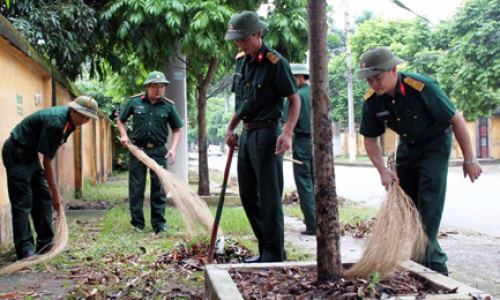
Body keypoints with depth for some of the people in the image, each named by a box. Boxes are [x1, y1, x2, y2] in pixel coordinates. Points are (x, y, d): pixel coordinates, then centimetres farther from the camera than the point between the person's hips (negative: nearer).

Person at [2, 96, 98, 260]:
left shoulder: (70, 121, 0)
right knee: (22, 202, -10)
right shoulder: (55, 122, -28)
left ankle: (45, 244, 12)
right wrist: (56, 193, -18)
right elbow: (47, 162, -24)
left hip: (31, 153, 10)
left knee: (43, 197, 7)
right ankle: (25, 250, -8)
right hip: (16, 152, -10)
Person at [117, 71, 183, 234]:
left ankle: (159, 222, 13)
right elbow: (121, 120, 14)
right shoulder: (134, 102, 1)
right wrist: (124, 135, -3)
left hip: (159, 151, 0)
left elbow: (176, 130, 6)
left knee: (159, 187, 3)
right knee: (136, 188, 2)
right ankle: (137, 223, 11)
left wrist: (173, 148, -8)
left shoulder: (168, 106, 2)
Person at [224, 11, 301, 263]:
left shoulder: (275, 62, -12)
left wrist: (287, 133, -22)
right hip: (246, 134, 8)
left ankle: (274, 256, 2)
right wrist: (231, 128, 12)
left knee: (269, 196, -5)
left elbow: (295, 100, -11)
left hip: (266, 133, -8)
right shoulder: (241, 61, 11)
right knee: (248, 195, 11)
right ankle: (265, 248, 22)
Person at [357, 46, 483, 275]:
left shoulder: (422, 88, -31)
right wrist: (383, 170, -16)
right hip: (407, 146, 6)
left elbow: (456, 120, -22)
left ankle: (430, 259, -11)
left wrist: (469, 159, -17)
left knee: (429, 203, -16)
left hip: (435, 143, -5)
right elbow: (370, 139, -3)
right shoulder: (372, 101, -16)